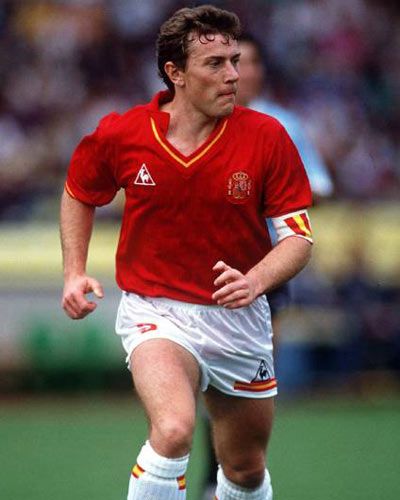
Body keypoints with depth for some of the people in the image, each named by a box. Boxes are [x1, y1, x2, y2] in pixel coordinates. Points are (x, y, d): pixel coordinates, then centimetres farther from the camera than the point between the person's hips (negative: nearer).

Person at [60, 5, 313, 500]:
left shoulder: (267, 138, -11)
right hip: (154, 310, -2)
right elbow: (79, 194, 12)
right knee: (174, 428, -33)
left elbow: (299, 236, -9)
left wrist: (255, 281, -27)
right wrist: (75, 272, 1)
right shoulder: (120, 135, -10)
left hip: (238, 317, 3)